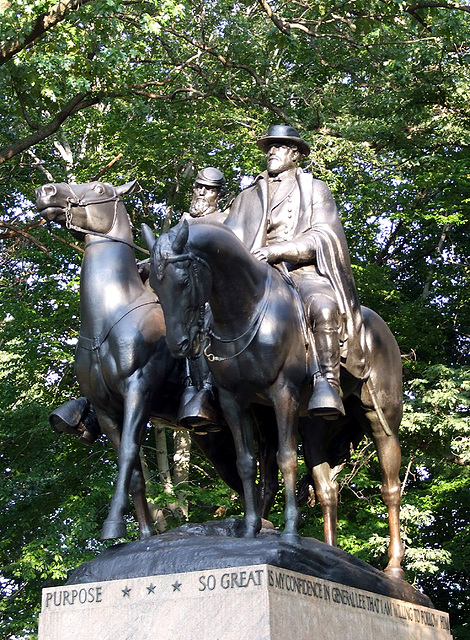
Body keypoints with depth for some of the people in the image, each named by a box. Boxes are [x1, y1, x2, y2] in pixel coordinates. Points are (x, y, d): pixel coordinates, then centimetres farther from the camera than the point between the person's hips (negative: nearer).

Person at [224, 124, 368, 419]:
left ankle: (326, 383, -39)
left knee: (322, 305, -37)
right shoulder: (248, 197, 27)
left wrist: (278, 250, -15)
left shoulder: (315, 189, 18)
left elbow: (323, 237, 1)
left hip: (303, 271, -3)